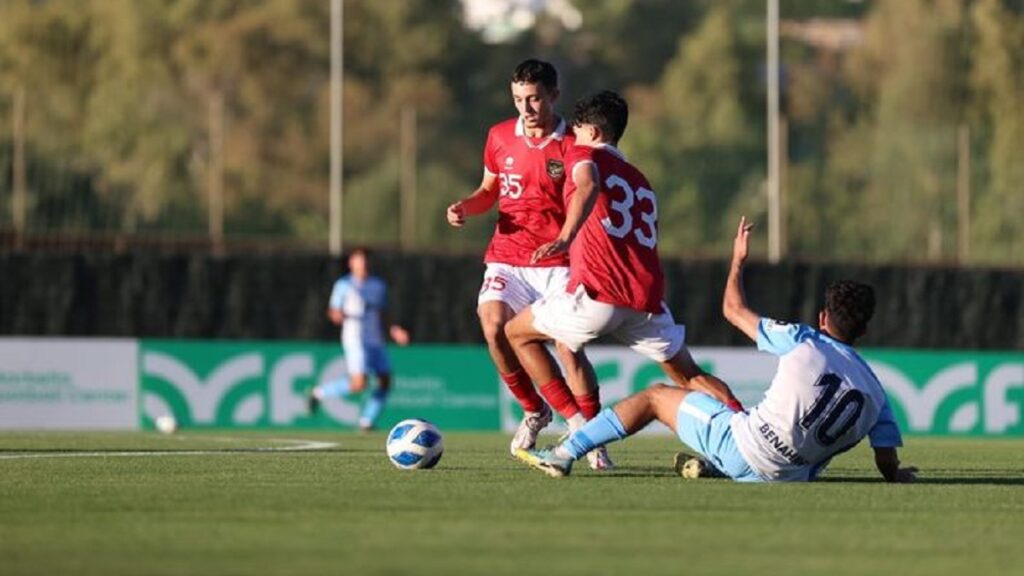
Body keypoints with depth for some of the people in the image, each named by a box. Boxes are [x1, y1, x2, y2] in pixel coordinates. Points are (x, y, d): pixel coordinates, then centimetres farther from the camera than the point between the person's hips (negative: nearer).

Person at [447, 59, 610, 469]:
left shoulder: (572, 146, -5)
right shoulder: (500, 137, 7)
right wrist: (465, 207, 1)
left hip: (557, 264, -3)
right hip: (507, 256, 3)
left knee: (568, 346, -14)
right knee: (493, 326, -21)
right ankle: (533, 411, 1)